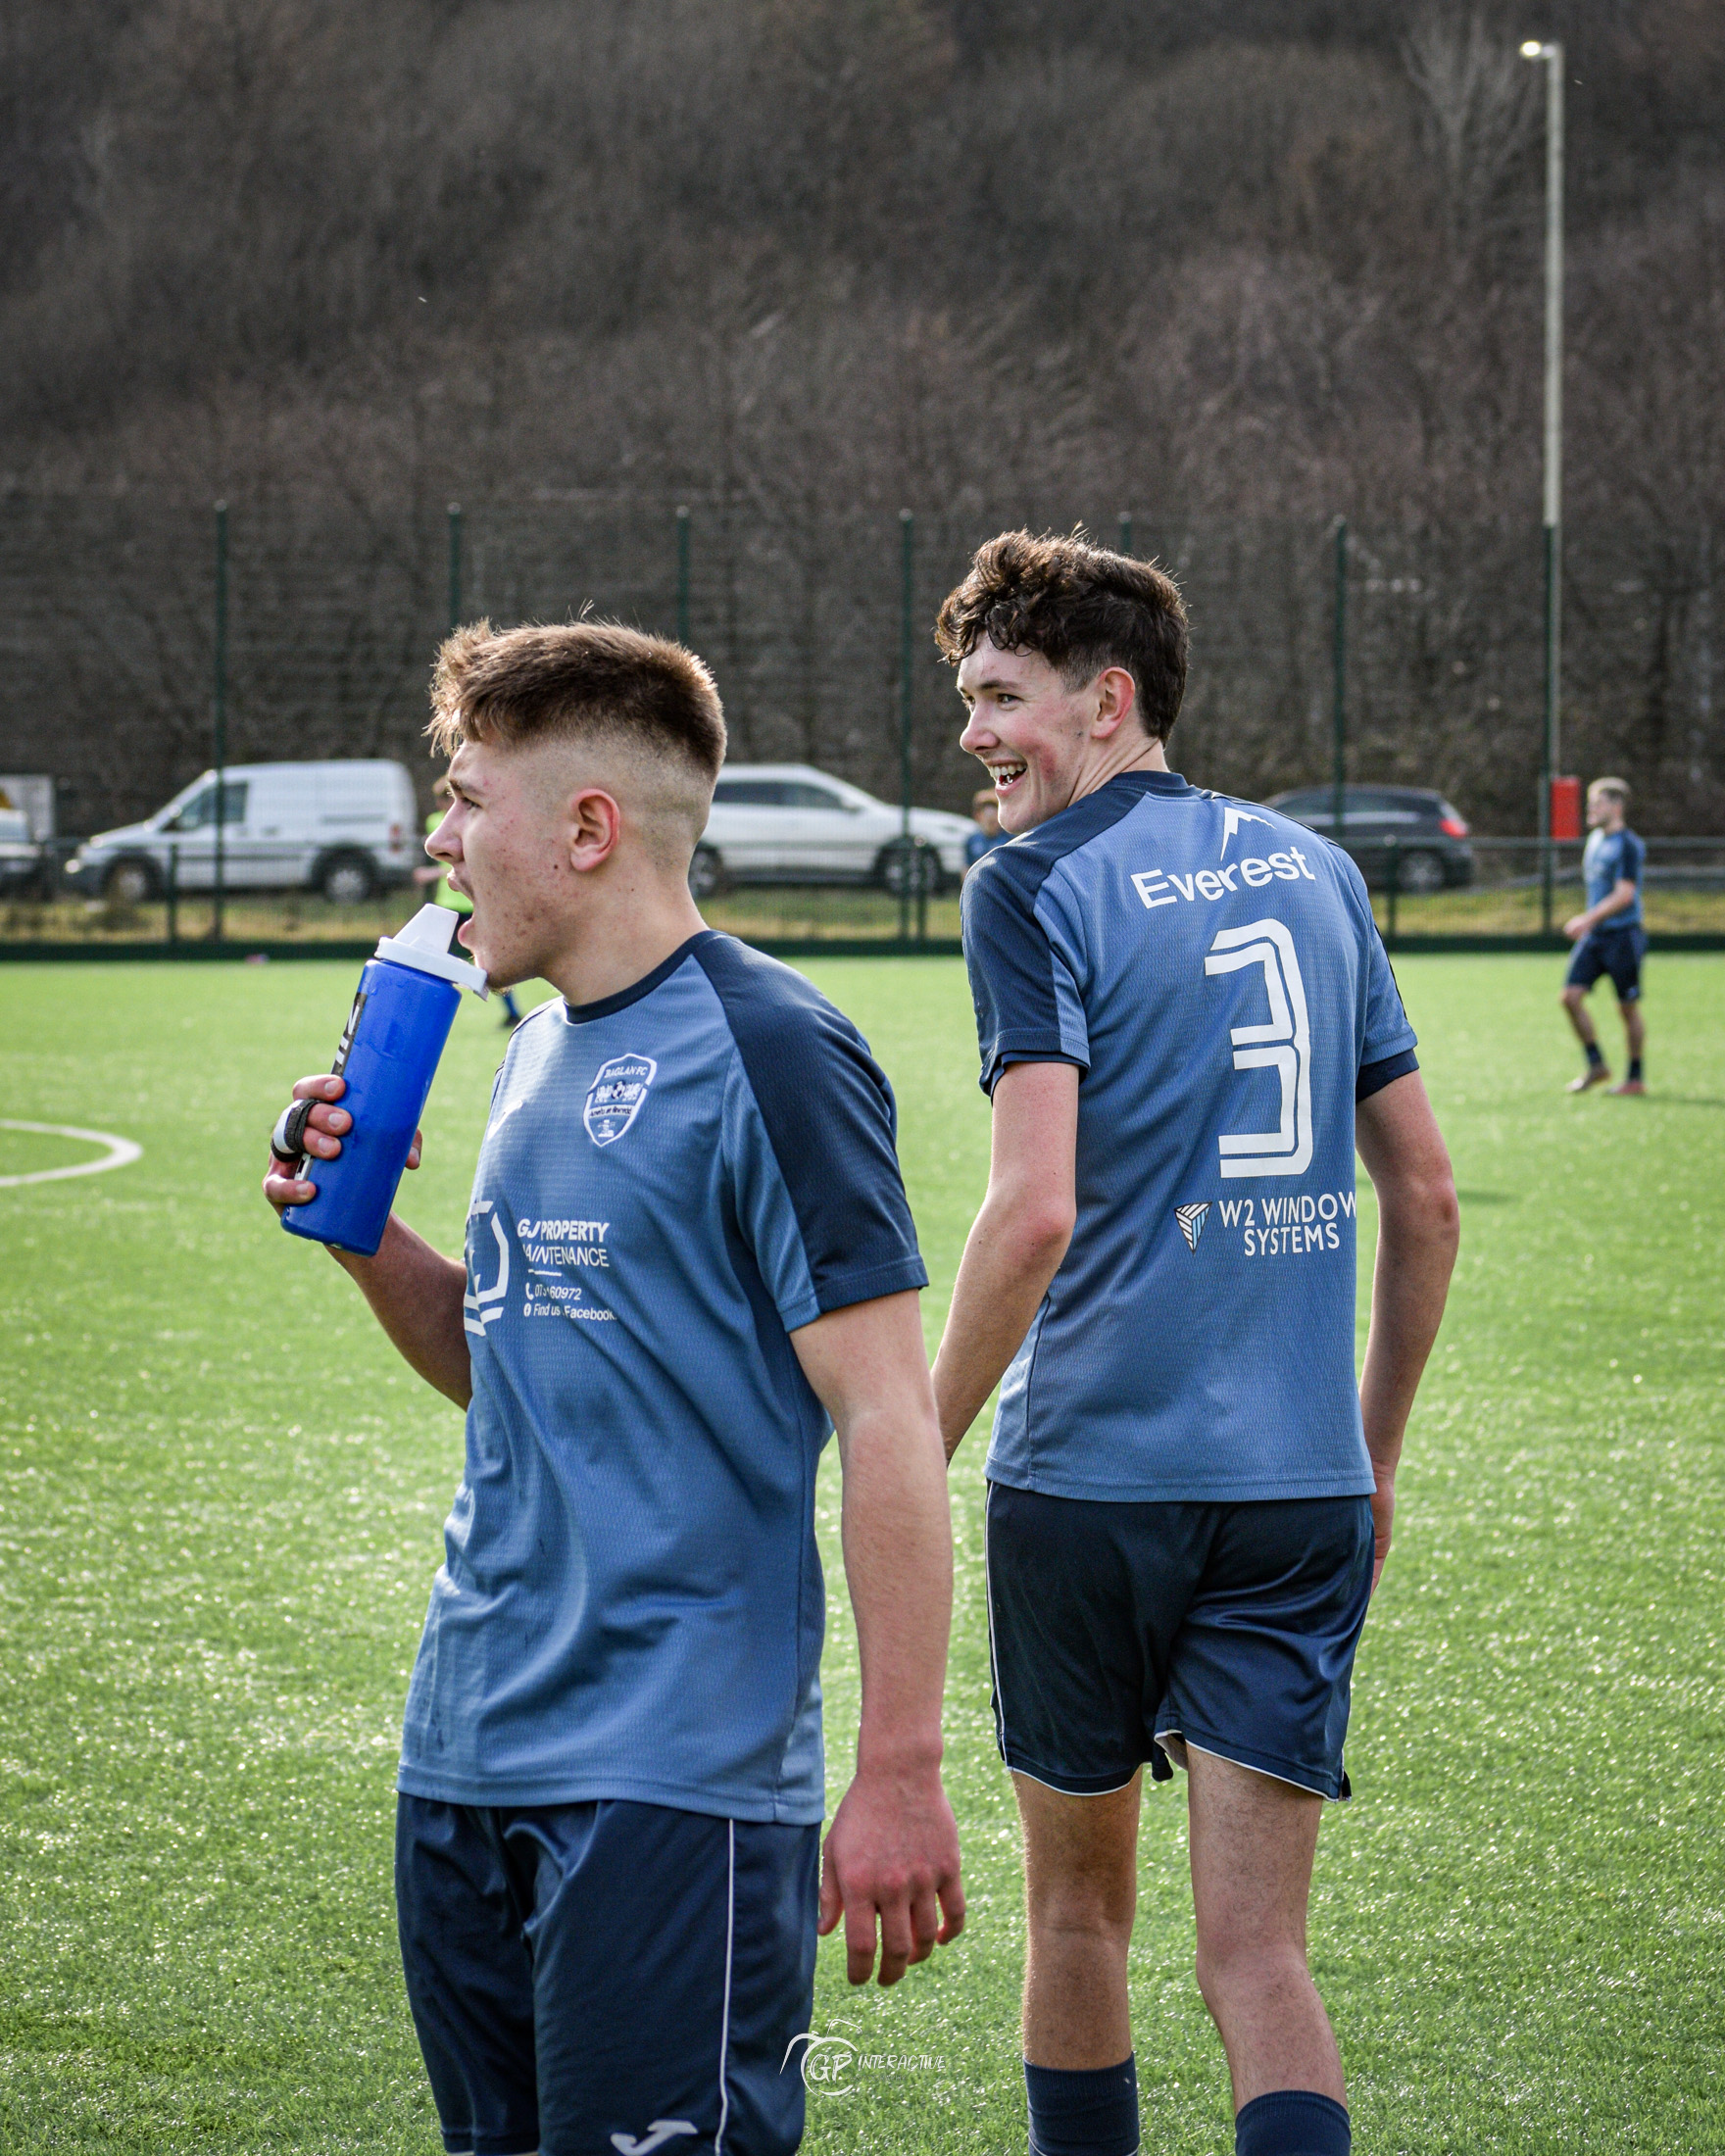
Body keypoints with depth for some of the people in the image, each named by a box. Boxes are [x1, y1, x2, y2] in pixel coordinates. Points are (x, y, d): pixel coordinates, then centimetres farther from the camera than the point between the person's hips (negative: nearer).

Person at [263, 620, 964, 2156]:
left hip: (672, 1780, -9)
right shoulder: (540, 1057, 15)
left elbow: (889, 1425, -16)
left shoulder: (767, 1055, -12)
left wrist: (899, 1778, -20)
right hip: (469, 1765, 9)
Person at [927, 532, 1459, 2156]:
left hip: (1094, 1474, -4)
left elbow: (1034, 1211, -18)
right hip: (1303, 1485, 4)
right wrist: (1376, 1457, 23)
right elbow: (1425, 1197, 14)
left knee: (1078, 1901, 16)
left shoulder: (1035, 889, -6)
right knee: (1255, 1957, 0)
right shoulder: (1311, 870, 12)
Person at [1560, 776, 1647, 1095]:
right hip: (1594, 936, 8)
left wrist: (1588, 920, -24)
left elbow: (1624, 895, -20)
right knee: (1571, 995, -4)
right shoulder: (1596, 839, 12)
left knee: (1628, 1008, 1)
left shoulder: (1629, 845, -13)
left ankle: (1636, 1079, 11)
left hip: (1623, 935, -8)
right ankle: (1596, 1066, 7)